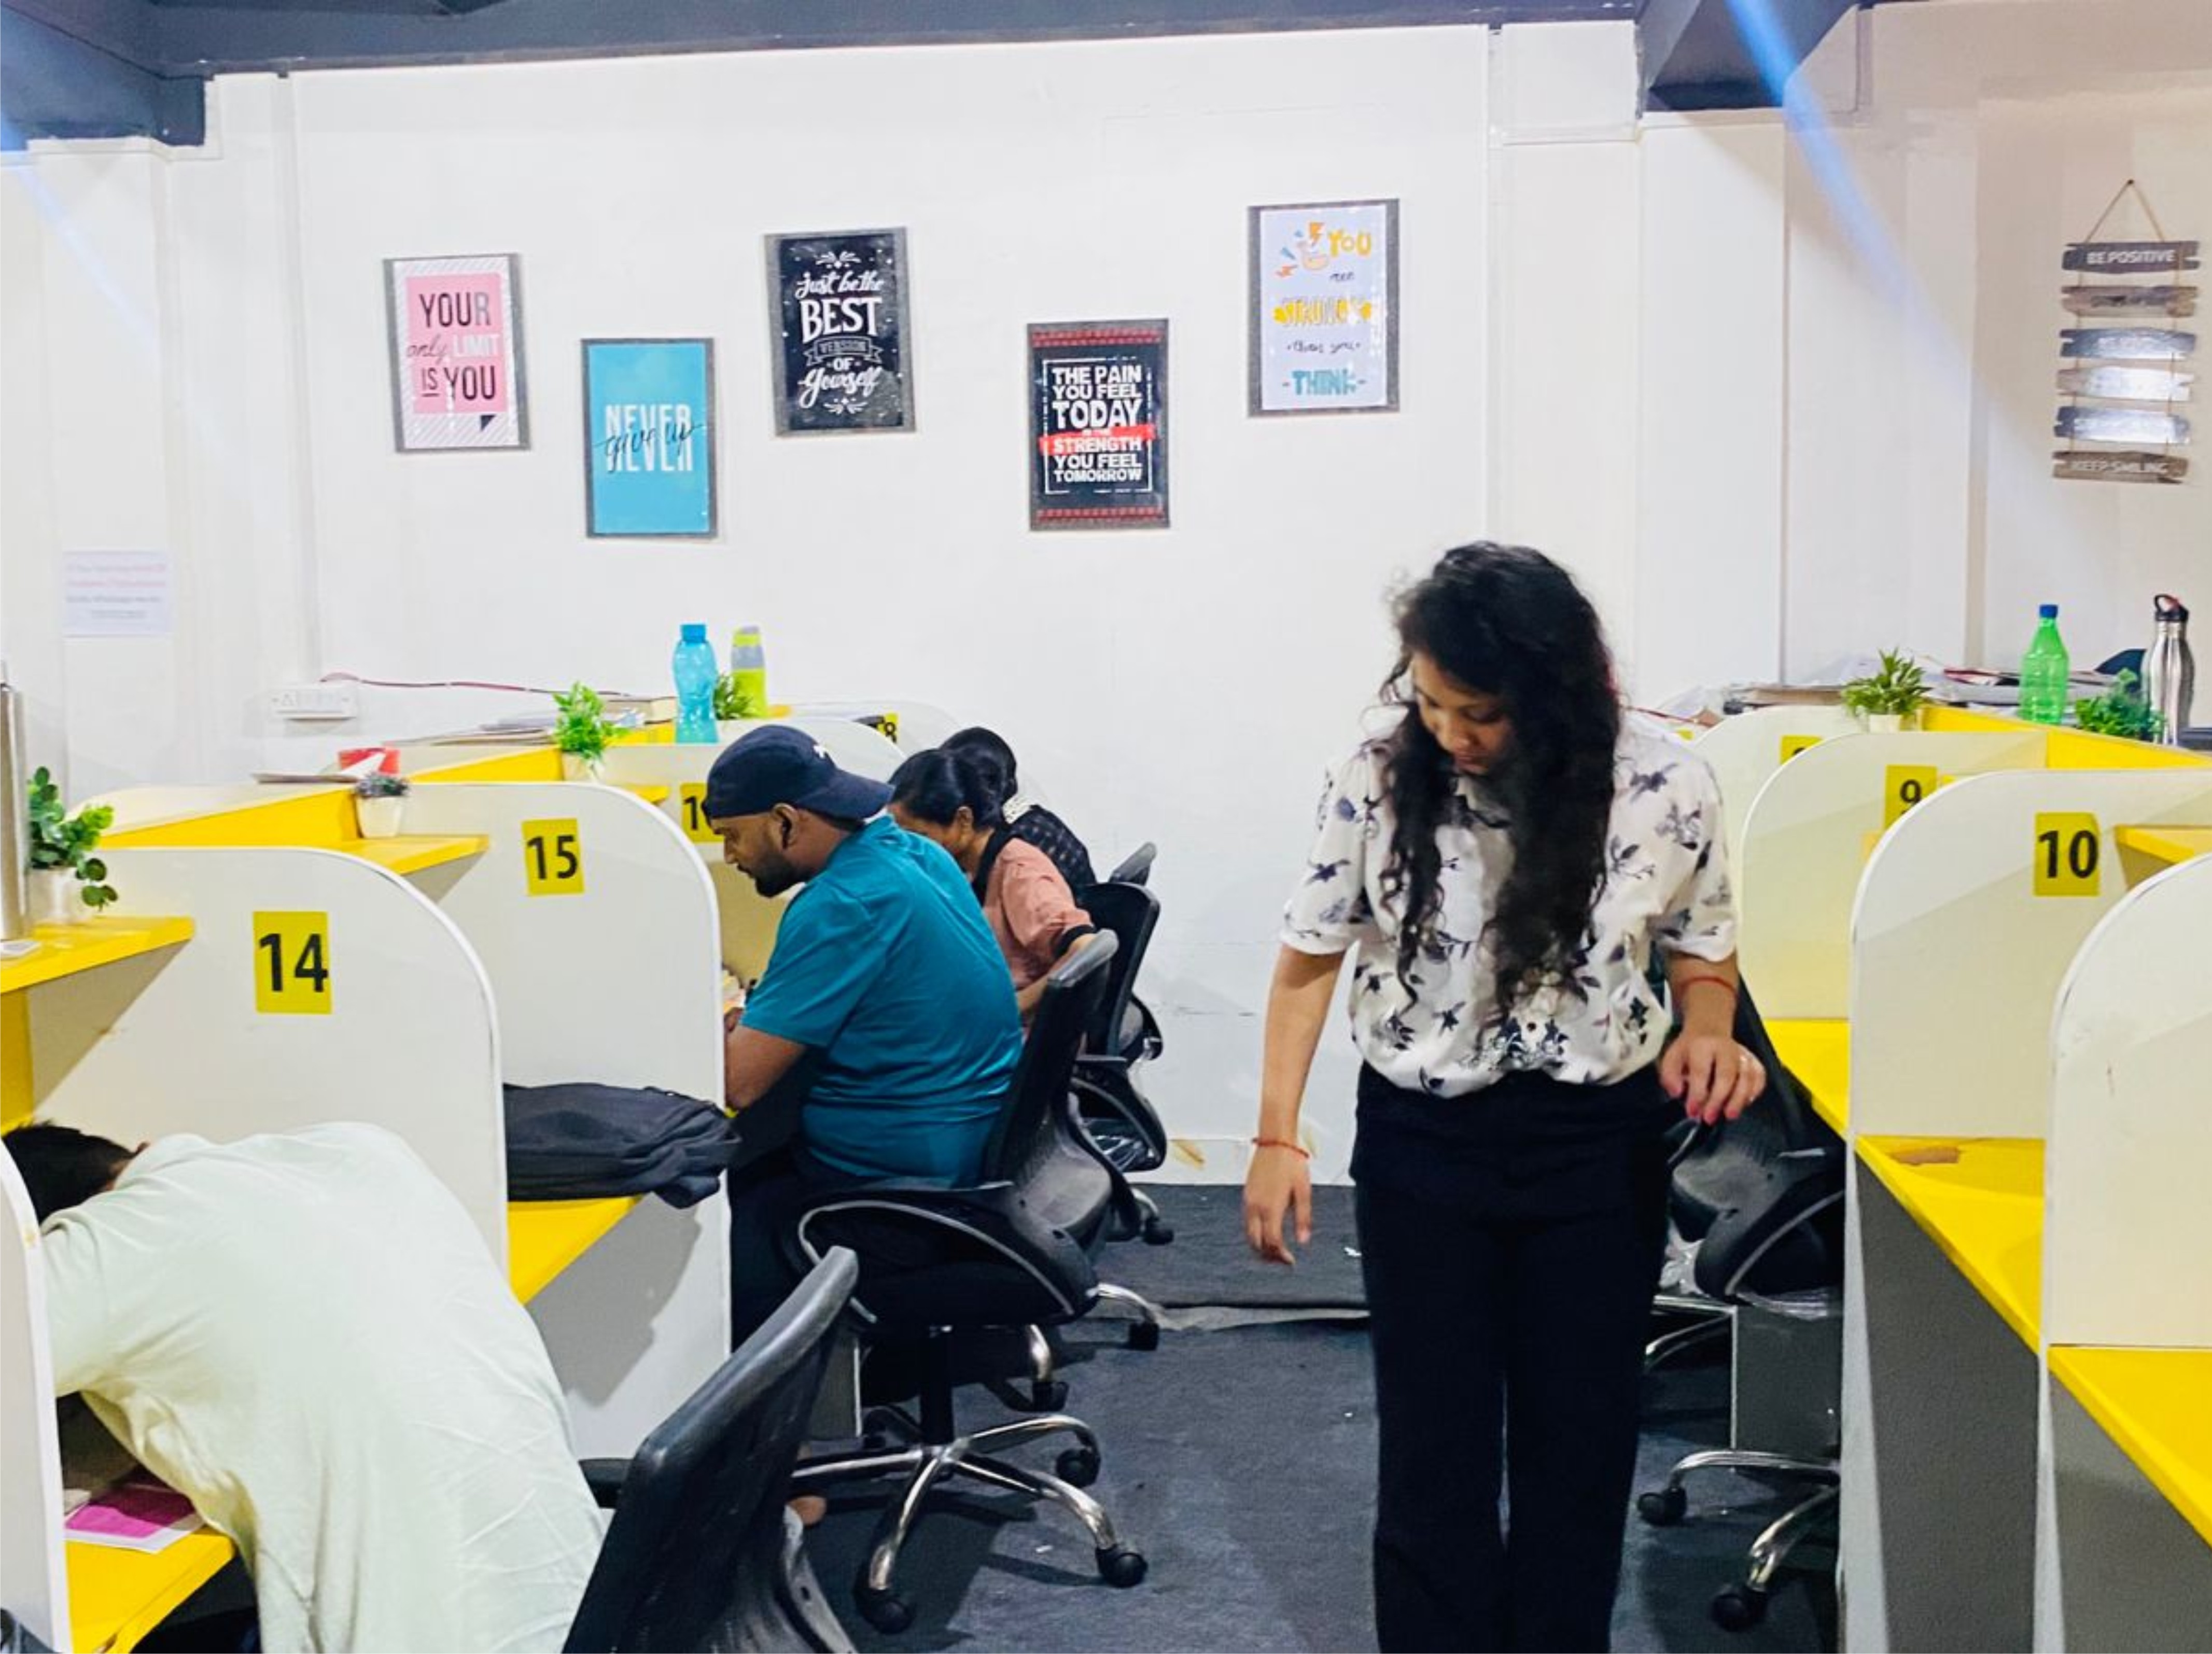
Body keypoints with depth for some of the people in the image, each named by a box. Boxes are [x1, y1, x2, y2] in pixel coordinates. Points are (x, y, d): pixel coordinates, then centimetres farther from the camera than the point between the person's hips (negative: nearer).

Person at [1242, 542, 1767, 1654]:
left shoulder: (1666, 793, -13)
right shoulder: (1377, 784, -13)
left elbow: (1701, 948, 4)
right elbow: (1311, 959, -2)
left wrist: (1707, 1034, -18)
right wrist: (1278, 1137, -4)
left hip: (1596, 1149, 1)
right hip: (1422, 1144, 0)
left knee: (1578, 1439, 13)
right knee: (1432, 1443, 8)